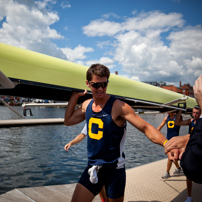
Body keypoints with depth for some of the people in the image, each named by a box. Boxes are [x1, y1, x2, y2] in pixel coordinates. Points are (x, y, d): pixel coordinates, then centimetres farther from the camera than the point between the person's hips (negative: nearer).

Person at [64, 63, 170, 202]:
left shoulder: (118, 107, -17)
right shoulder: (87, 105, 3)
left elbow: (145, 128, -21)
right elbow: (68, 121, 13)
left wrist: (166, 143, -37)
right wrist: (74, 96, 6)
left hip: (114, 169, -4)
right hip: (92, 168, 5)